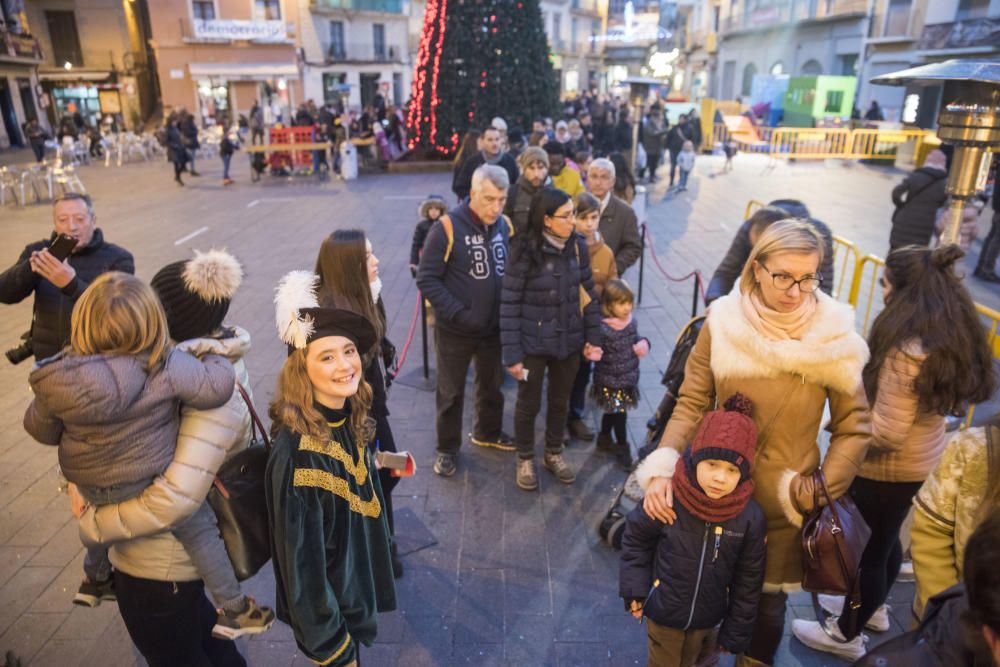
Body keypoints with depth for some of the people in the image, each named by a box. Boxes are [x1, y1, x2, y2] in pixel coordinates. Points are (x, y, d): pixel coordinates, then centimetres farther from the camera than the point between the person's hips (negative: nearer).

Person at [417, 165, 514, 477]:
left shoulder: (505, 226, -3)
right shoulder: (447, 227, -20)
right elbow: (426, 279, -18)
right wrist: (458, 313, -21)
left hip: (494, 327, 5)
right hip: (455, 330, -5)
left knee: (493, 385, 23)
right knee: (451, 392, 11)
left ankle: (488, 432, 46)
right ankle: (447, 448, 30)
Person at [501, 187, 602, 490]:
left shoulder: (577, 246, -4)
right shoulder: (525, 250, -18)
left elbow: (588, 293, 5)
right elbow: (509, 303, -15)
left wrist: (594, 337, 4)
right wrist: (512, 354, -15)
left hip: (569, 342, 4)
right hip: (534, 344, -4)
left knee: (560, 401, 19)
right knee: (529, 404, 13)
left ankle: (554, 454, 41)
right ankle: (525, 459, 35)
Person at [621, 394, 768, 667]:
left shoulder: (751, 517, -20)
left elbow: (748, 580, -7)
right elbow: (635, 537, -7)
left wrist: (736, 632, 0)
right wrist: (635, 589, -8)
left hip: (707, 617, 2)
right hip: (663, 611, -2)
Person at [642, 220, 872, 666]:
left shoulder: (833, 337, -13)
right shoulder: (722, 324, -13)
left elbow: (854, 428, -6)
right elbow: (691, 405, -10)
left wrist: (822, 492, -14)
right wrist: (662, 470, -21)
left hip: (785, 502, 0)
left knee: (768, 602, 18)